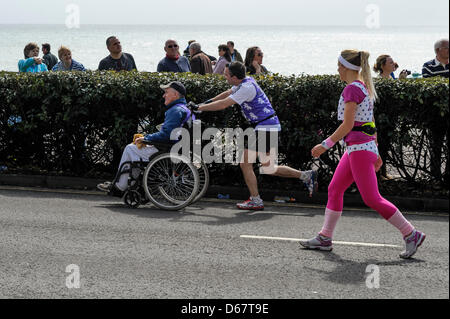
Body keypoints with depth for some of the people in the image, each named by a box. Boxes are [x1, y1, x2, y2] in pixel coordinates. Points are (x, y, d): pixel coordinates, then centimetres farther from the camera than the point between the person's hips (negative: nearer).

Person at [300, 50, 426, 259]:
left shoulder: (352, 89, -13)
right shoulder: (365, 88, 15)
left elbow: (347, 124, -19)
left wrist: (325, 145, -14)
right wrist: (375, 153, 21)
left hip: (359, 148, -10)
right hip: (367, 146, 10)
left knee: (372, 199, -8)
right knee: (334, 190, 12)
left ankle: (411, 234, -5)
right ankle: (324, 238, 16)